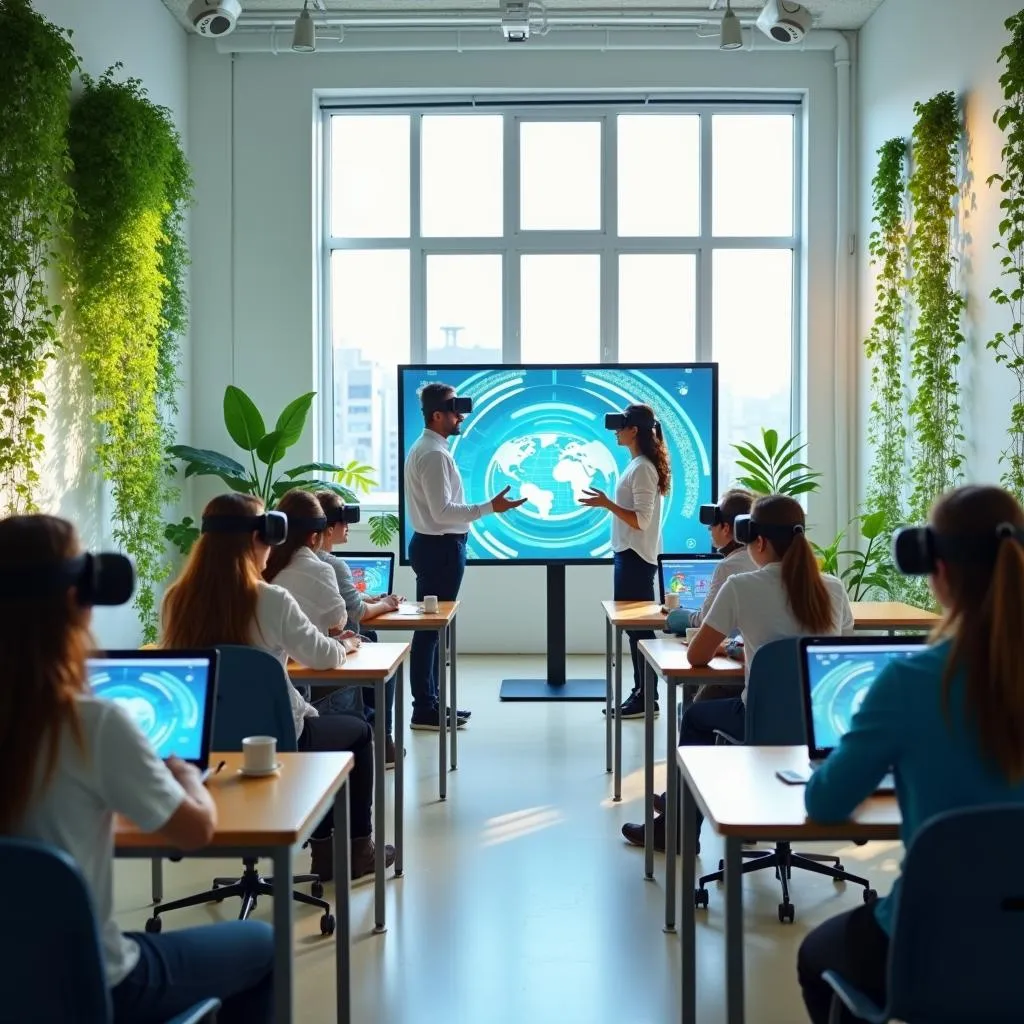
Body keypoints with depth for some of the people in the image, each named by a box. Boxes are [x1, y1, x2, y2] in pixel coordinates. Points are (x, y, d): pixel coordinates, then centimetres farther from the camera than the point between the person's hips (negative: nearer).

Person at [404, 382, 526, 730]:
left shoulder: (428, 449, 14)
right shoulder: (434, 454, -18)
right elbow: (442, 511, -24)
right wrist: (490, 507, -25)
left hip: (436, 545, 11)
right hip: (440, 548, -11)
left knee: (432, 626, 14)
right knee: (431, 627, -5)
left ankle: (430, 703, 22)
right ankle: (424, 710, 1)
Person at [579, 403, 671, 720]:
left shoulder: (642, 468, -15)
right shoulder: (638, 465, 14)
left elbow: (642, 520, -20)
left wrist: (606, 503, -21)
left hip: (635, 558, -10)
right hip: (629, 555, 10)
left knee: (638, 626, -5)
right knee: (633, 625, 12)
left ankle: (646, 698, 1)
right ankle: (641, 693, 17)